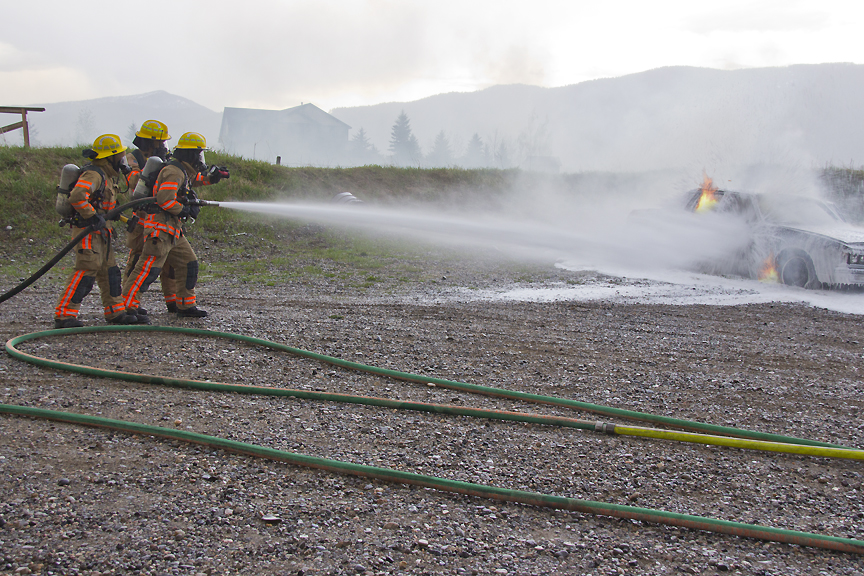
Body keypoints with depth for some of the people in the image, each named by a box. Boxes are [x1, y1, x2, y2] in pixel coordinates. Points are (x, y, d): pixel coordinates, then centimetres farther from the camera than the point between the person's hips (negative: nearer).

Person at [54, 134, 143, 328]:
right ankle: (64, 315, -10)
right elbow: (77, 197, -31)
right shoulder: (93, 175, -16)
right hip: (87, 231, -10)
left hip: (101, 232, 10)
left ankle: (115, 312, 20)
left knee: (110, 272, 13)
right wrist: (94, 217, -27)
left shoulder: (108, 176, 16)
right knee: (86, 271, -13)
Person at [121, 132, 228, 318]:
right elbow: (165, 200, -24)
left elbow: (195, 179, 40)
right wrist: (186, 210, -12)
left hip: (172, 230, 10)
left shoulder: (184, 171, 16)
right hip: (160, 228, -10)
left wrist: (212, 176, 25)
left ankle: (186, 305, 21)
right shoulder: (173, 172, -15)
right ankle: (125, 305, -10)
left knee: (188, 263, 13)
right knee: (148, 269, -12)